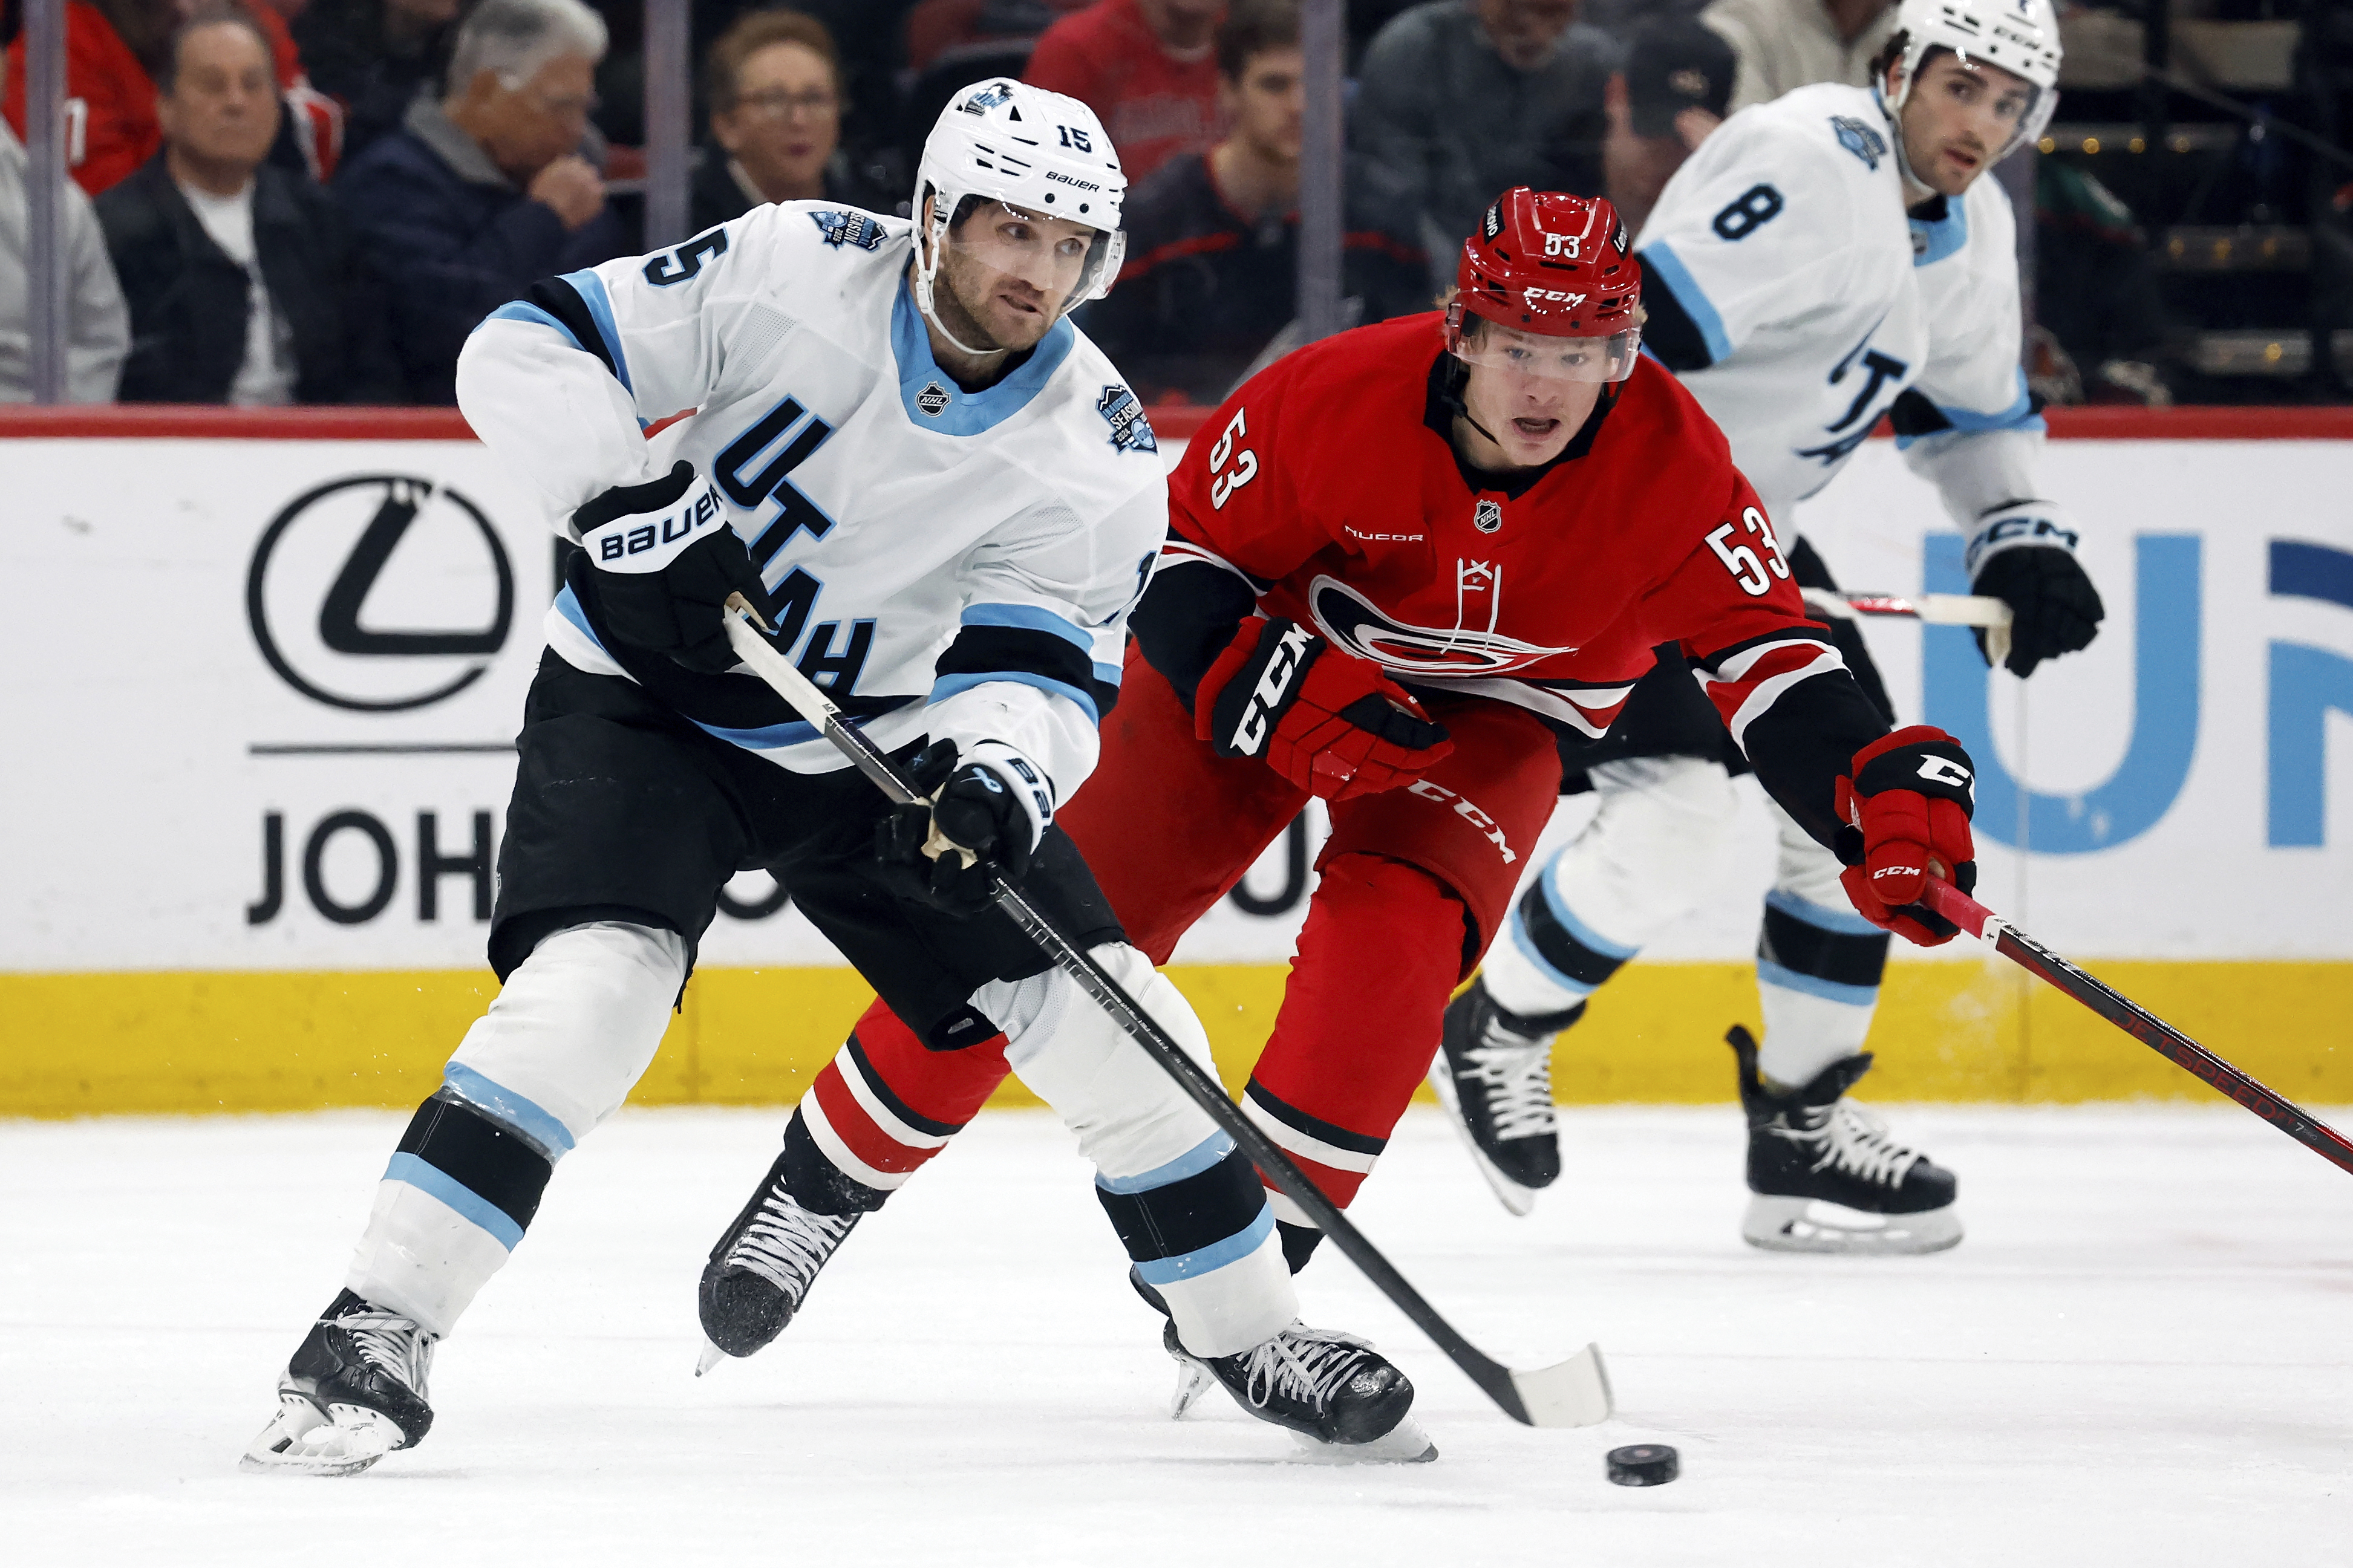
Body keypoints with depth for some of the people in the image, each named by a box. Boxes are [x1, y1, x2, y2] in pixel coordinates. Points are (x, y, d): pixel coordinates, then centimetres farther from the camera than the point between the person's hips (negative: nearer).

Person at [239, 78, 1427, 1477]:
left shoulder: (1099, 453, -11)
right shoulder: (798, 272, -19)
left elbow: (1040, 664, -14)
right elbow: (527, 352, -17)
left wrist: (1001, 768, -37)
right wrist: (634, 502, -32)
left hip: (883, 738, 4)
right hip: (650, 699, -3)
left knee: (1106, 1015, -2)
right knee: (593, 985, -27)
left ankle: (1248, 1326, 18)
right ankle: (376, 1335, -24)